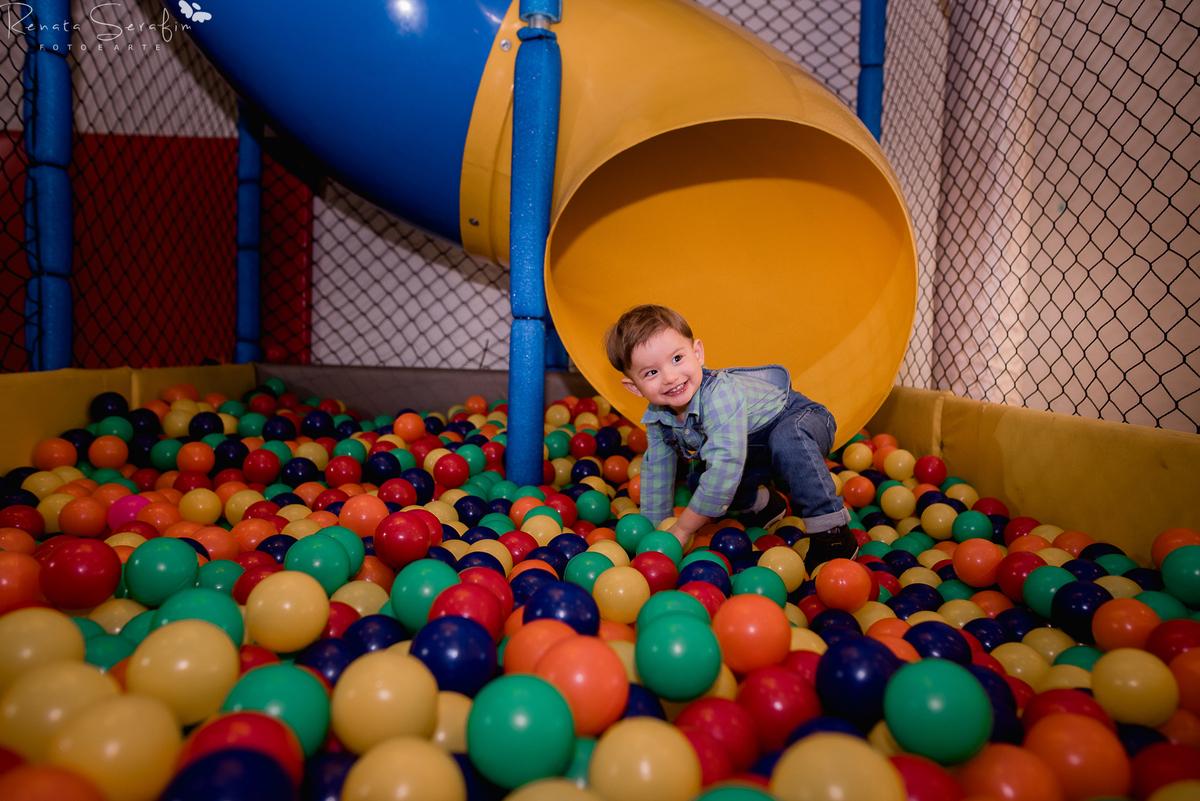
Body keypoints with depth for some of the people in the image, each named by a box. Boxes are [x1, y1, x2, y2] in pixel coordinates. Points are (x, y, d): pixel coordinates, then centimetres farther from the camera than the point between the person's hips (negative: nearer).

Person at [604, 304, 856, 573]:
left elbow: (725, 467, -45)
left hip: (802, 421, -7)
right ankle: (763, 504, 17)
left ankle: (832, 533, -30)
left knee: (786, 440, -40)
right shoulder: (656, 418, -14)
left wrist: (682, 530, -36)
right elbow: (656, 469, 1)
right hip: (758, 450, 8)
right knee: (698, 480, -9)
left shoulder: (720, 396, -40)